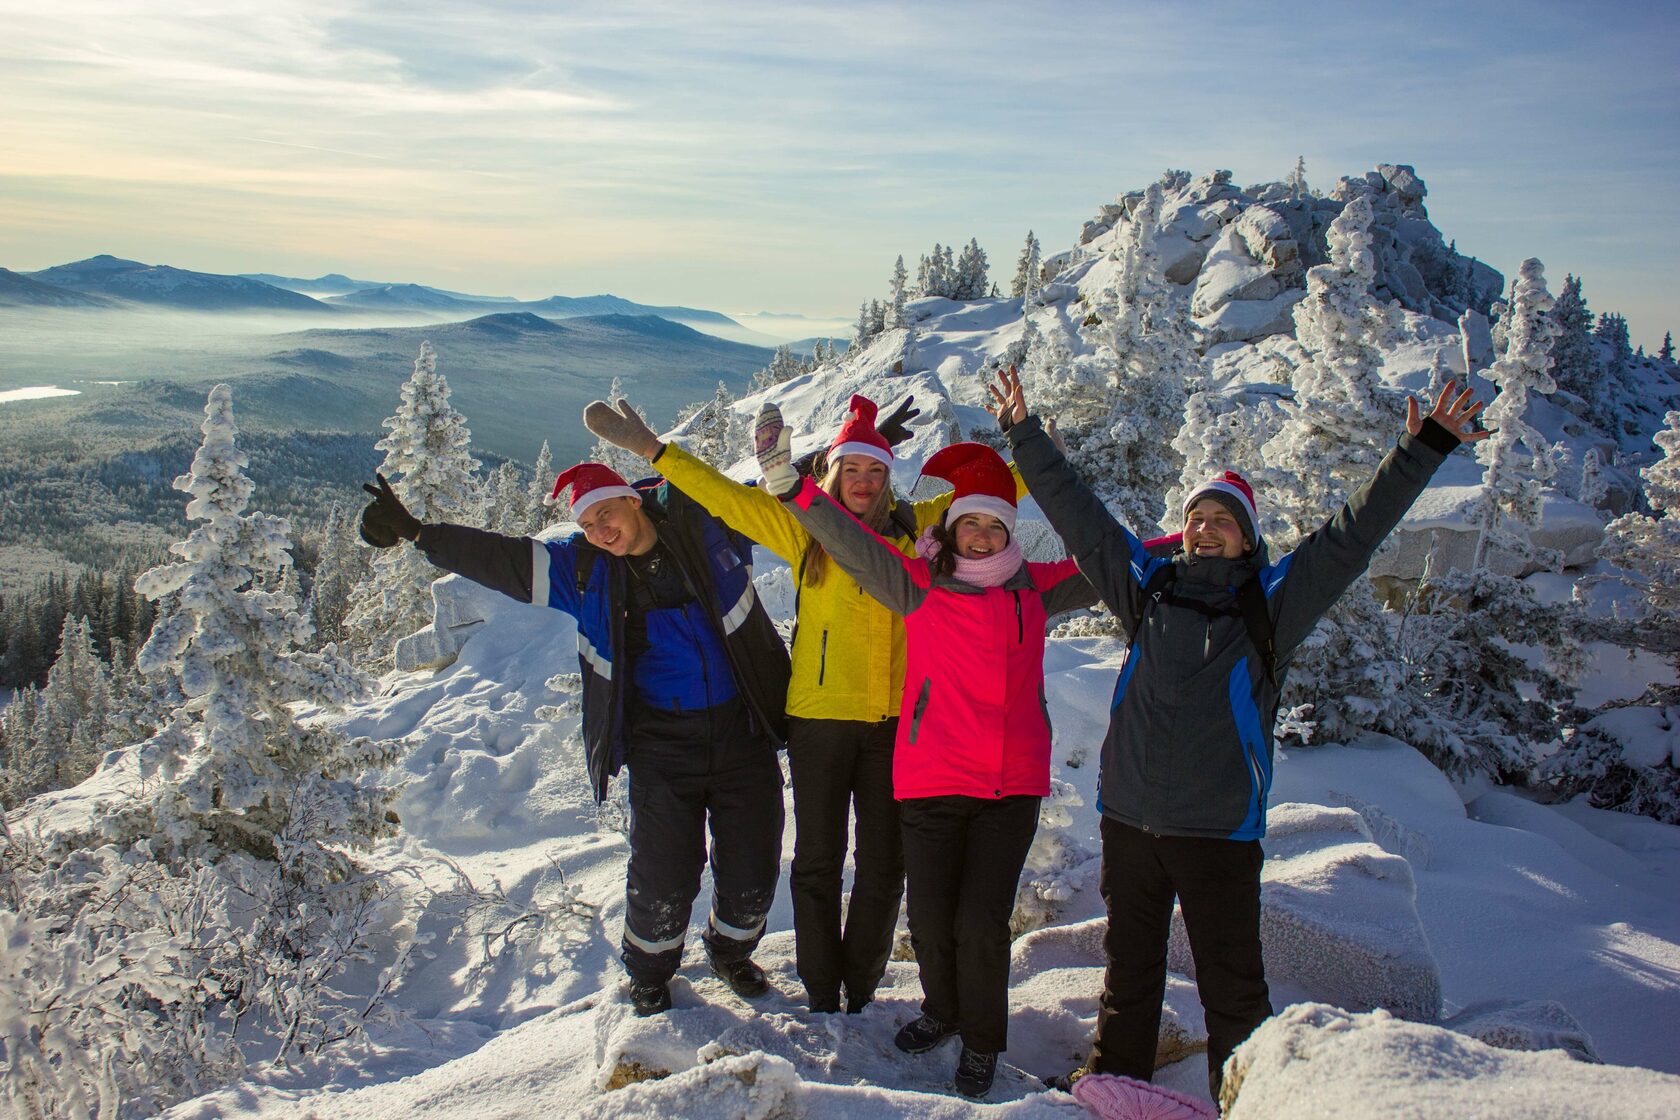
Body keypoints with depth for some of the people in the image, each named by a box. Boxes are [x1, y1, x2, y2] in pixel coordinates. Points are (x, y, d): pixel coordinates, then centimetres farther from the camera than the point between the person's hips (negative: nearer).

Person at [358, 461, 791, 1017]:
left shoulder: (705, 527, -4)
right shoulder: (582, 568, 2)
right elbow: (499, 559, 3)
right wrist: (414, 532, -2)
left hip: (743, 735, 0)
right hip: (661, 746, 0)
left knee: (752, 875, 7)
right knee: (663, 880, -1)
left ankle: (731, 951, 40)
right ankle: (649, 973, 30)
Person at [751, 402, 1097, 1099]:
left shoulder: (1033, 590, 7)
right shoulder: (919, 585, 1)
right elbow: (852, 543, -8)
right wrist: (791, 484, -19)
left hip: (1012, 785, 1)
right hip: (931, 781, -1)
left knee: (982, 922, -1)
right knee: (930, 917, 4)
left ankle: (982, 1040, 24)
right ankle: (943, 1009, 35)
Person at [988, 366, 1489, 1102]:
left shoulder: (1271, 602, 0)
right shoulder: (1146, 585, 6)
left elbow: (1352, 534, -3)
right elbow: (1076, 513, 10)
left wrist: (1421, 452, -9)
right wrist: (1024, 434, 11)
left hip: (1220, 829, -3)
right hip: (1129, 817, 3)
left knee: (1232, 984, 5)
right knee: (1129, 966, 17)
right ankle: (1115, 1081, 32)